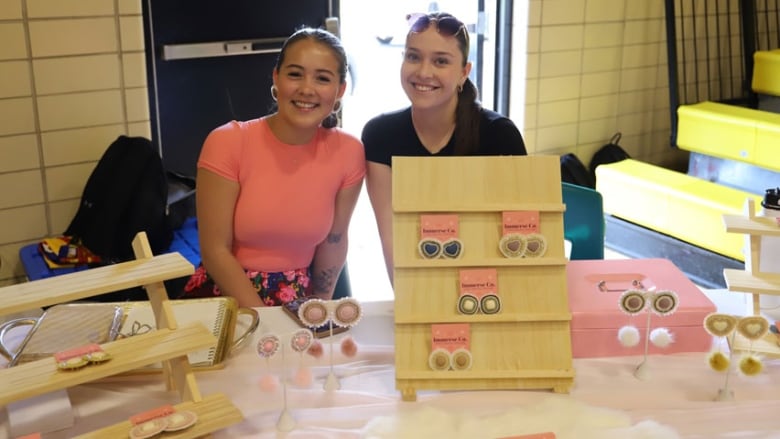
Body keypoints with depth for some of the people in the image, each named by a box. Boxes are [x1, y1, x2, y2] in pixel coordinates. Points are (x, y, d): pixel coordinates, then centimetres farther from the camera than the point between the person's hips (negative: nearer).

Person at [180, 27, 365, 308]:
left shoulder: (348, 153, -6)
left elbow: (334, 240, 6)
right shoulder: (227, 142, -12)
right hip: (223, 297, -2)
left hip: (296, 303, 3)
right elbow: (215, 250, -12)